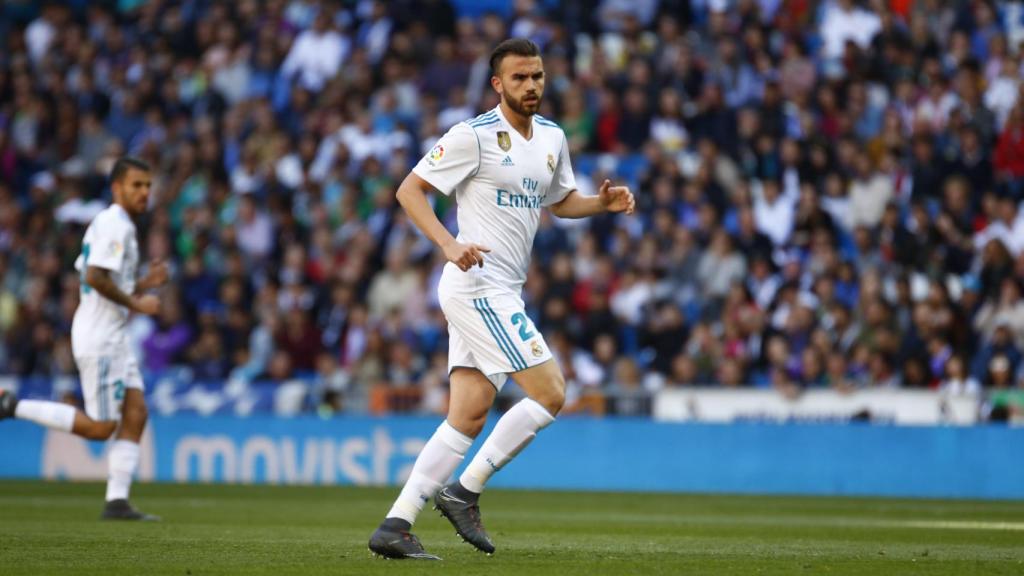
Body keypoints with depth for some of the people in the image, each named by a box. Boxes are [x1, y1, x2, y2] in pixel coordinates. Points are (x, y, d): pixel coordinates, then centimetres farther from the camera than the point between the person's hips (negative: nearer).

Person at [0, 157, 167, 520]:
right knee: (100, 428, -7)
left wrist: (145, 284, 10)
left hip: (112, 336, 10)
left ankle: (117, 502, 1)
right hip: (98, 337, -10)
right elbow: (95, 277, -25)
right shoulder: (115, 224, -14)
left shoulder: (114, 224, 18)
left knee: (135, 413, 3)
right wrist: (135, 304, -16)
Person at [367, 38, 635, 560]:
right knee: (549, 392, -12)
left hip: (500, 292, 8)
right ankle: (463, 492, -4)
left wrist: (603, 202, 8)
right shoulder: (474, 136, -10)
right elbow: (410, 190, -9)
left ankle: (395, 525, 3)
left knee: (469, 416, 4)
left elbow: (560, 201, 29)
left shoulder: (552, 138, 14)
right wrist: (449, 244, -23)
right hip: (478, 286, -8)